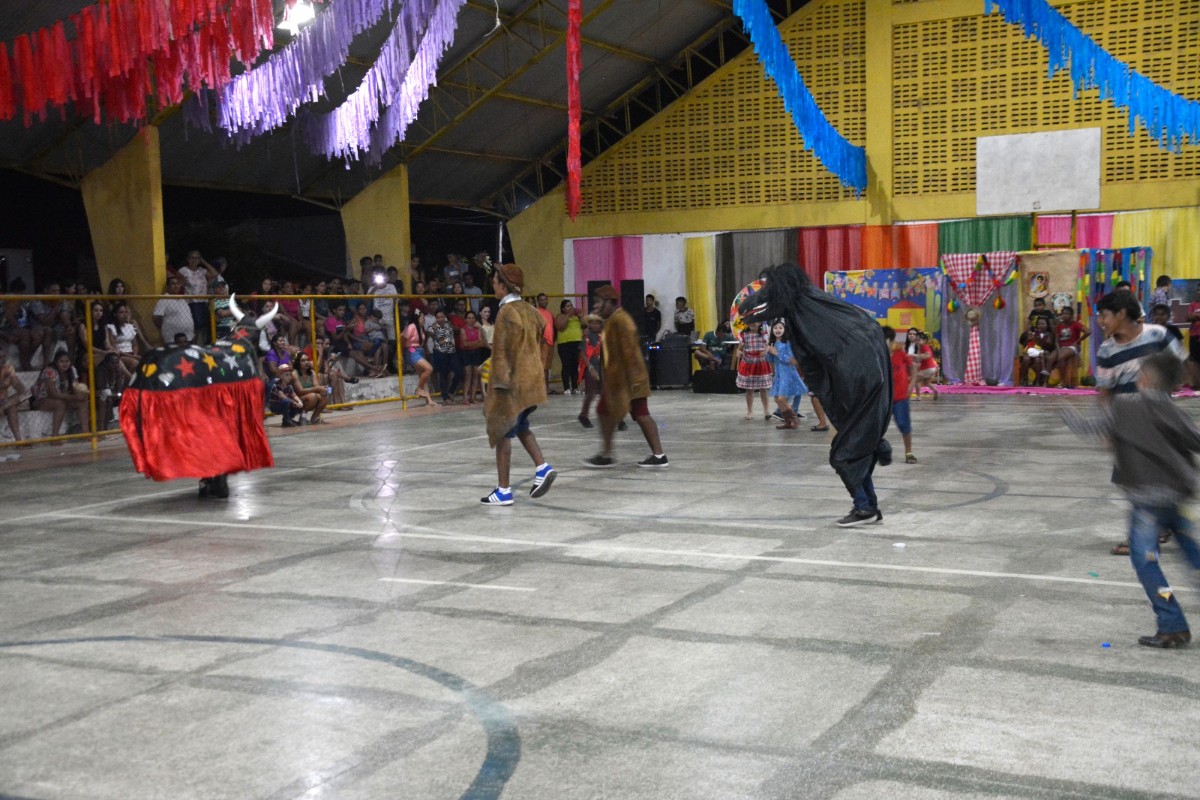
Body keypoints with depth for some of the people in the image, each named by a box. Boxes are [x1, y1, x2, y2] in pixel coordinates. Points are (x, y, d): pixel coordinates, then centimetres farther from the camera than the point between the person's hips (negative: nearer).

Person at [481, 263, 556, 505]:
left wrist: (499, 383, -16)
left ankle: (504, 490, 3)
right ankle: (542, 467, 8)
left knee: (502, 432, -1)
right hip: (532, 379, 9)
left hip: (513, 382, -9)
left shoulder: (507, 312, -15)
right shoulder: (529, 310, 9)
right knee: (520, 425, 24)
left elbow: (503, 350, -17)